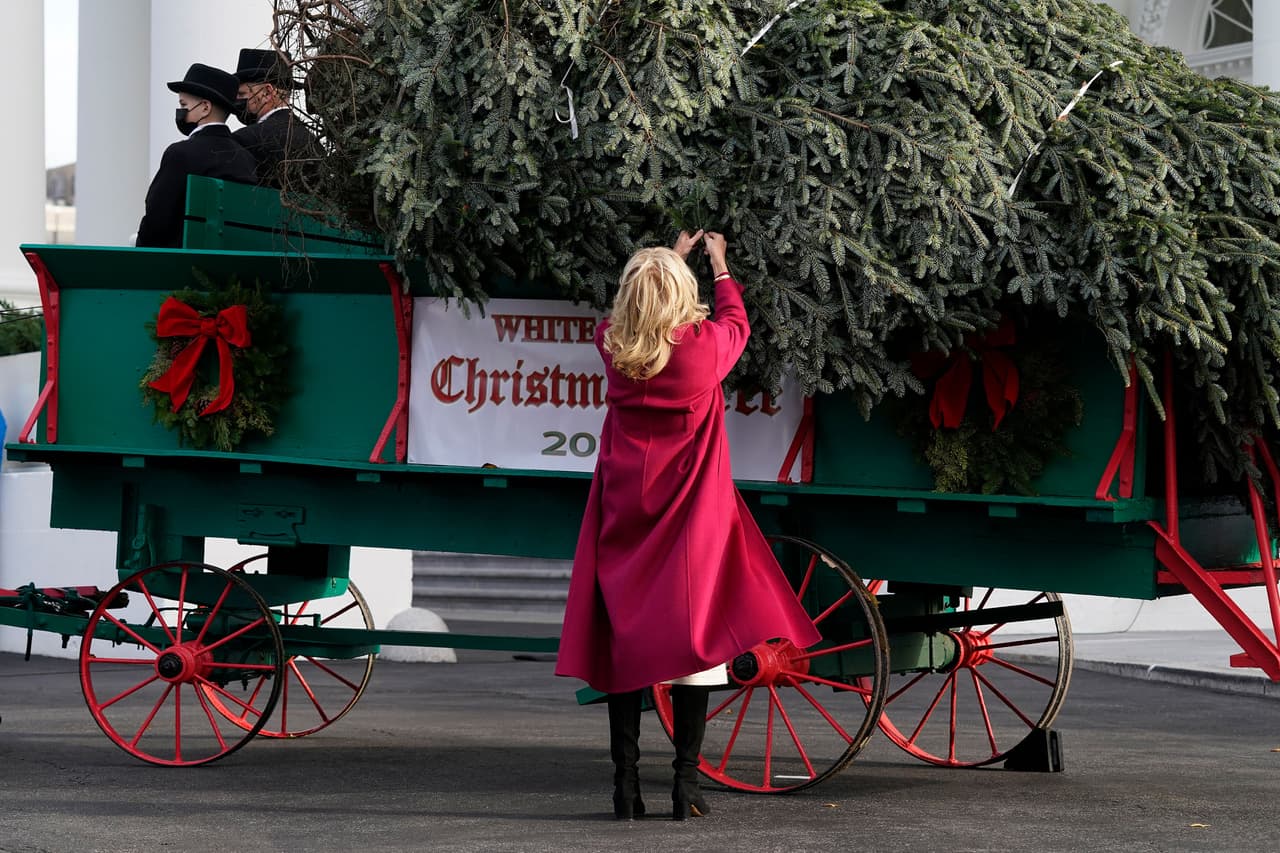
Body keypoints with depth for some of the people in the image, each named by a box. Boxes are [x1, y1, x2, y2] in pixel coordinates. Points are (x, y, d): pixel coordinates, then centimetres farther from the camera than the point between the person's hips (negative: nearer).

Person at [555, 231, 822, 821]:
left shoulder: (613, 345, -2)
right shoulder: (703, 345, -10)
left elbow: (625, 315, 23)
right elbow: (736, 322, 14)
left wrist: (669, 258, 35)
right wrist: (720, 264, 30)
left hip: (625, 514, 3)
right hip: (690, 514, -3)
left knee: (623, 637, 5)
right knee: (694, 634, 0)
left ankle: (625, 784, 3)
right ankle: (686, 785, -2)